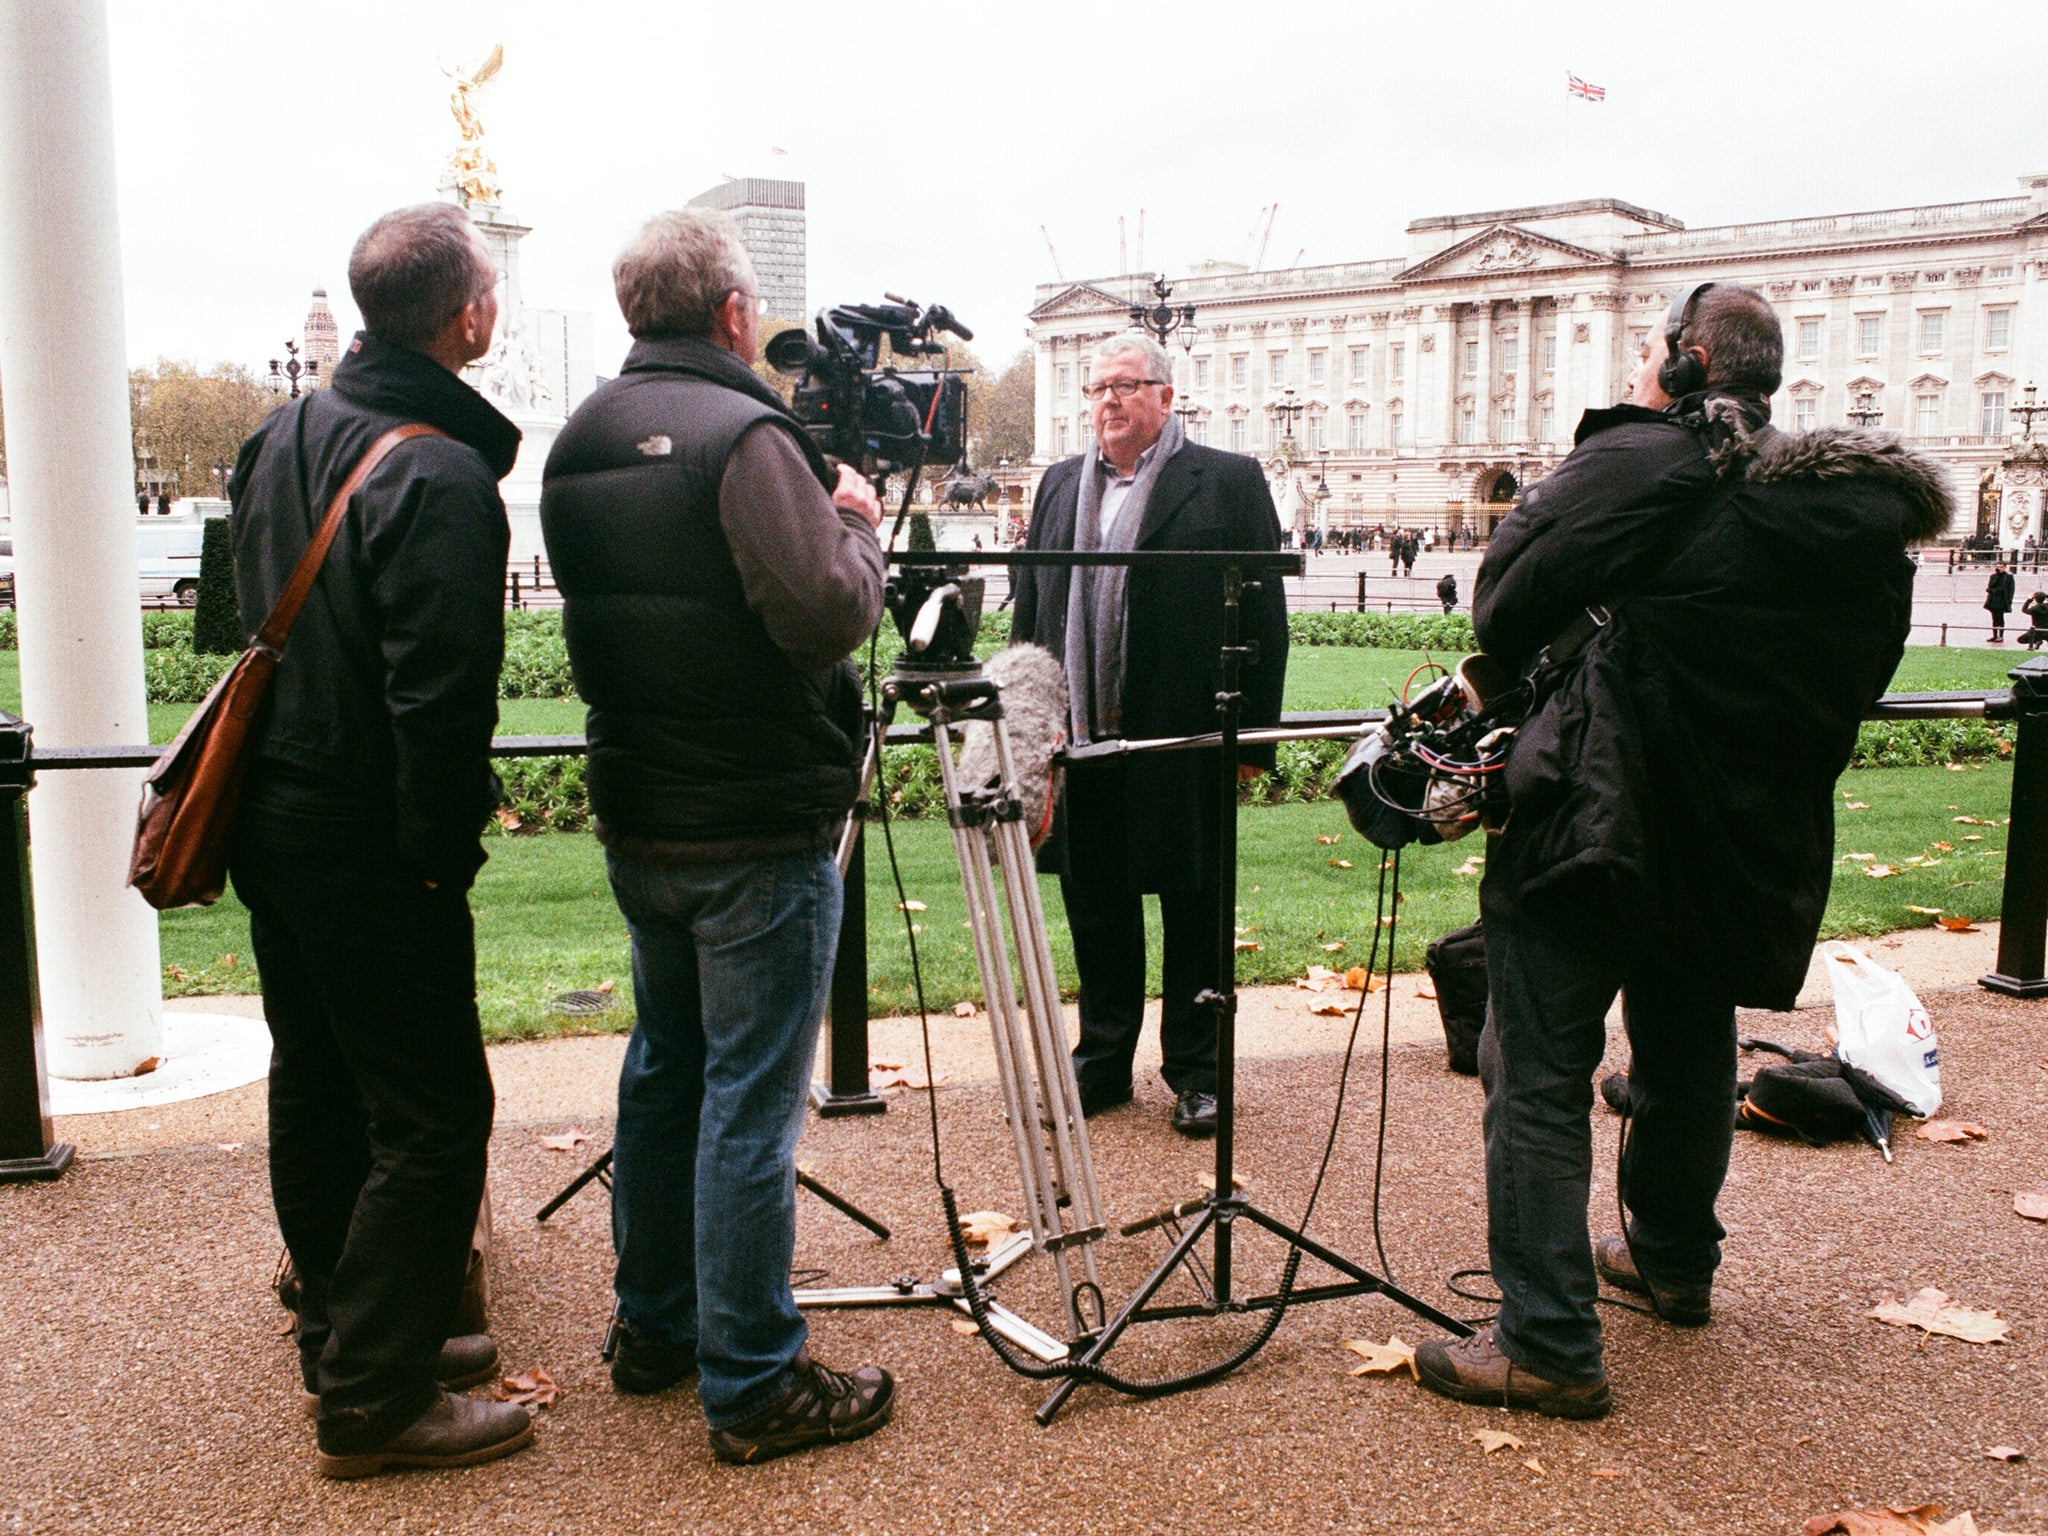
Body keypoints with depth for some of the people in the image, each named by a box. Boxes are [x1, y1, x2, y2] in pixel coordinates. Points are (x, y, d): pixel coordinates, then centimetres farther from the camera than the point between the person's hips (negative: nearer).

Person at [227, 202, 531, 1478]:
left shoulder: (285, 435, 8)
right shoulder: (441, 477, -21)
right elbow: (441, 695, -25)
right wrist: (445, 851, -16)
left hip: (270, 829, 10)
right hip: (371, 855, -10)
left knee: (319, 1096, 18)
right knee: (431, 1120, 0)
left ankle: (355, 1334, 33)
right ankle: (377, 1397, 8)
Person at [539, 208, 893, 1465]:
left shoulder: (578, 444, 9)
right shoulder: (744, 436, -18)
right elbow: (827, 616, -25)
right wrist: (856, 523, -4)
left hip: (637, 822, 8)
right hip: (759, 830, -8)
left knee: (665, 1069, 19)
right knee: (750, 1103, -1)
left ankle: (656, 1328, 32)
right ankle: (755, 1384, 9)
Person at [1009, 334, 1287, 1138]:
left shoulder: (1228, 482, 0)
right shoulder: (1060, 484, 15)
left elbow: (1263, 617, -4)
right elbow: (1029, 608, 15)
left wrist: (1254, 732, -8)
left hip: (1182, 741, -4)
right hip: (1078, 740, 4)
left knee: (1191, 910, 6)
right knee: (1095, 909, 13)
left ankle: (1196, 1071, 20)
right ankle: (1102, 1059, 27)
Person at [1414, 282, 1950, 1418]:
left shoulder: (1640, 463, -13)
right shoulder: (1868, 505, 6)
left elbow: (1501, 609, -12)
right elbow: (1853, 680, 13)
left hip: (1602, 821, -7)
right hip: (1751, 843, 8)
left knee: (1538, 1075, -2)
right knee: (1690, 1055, 24)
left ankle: (1548, 1344, -2)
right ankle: (1675, 1261, 43)